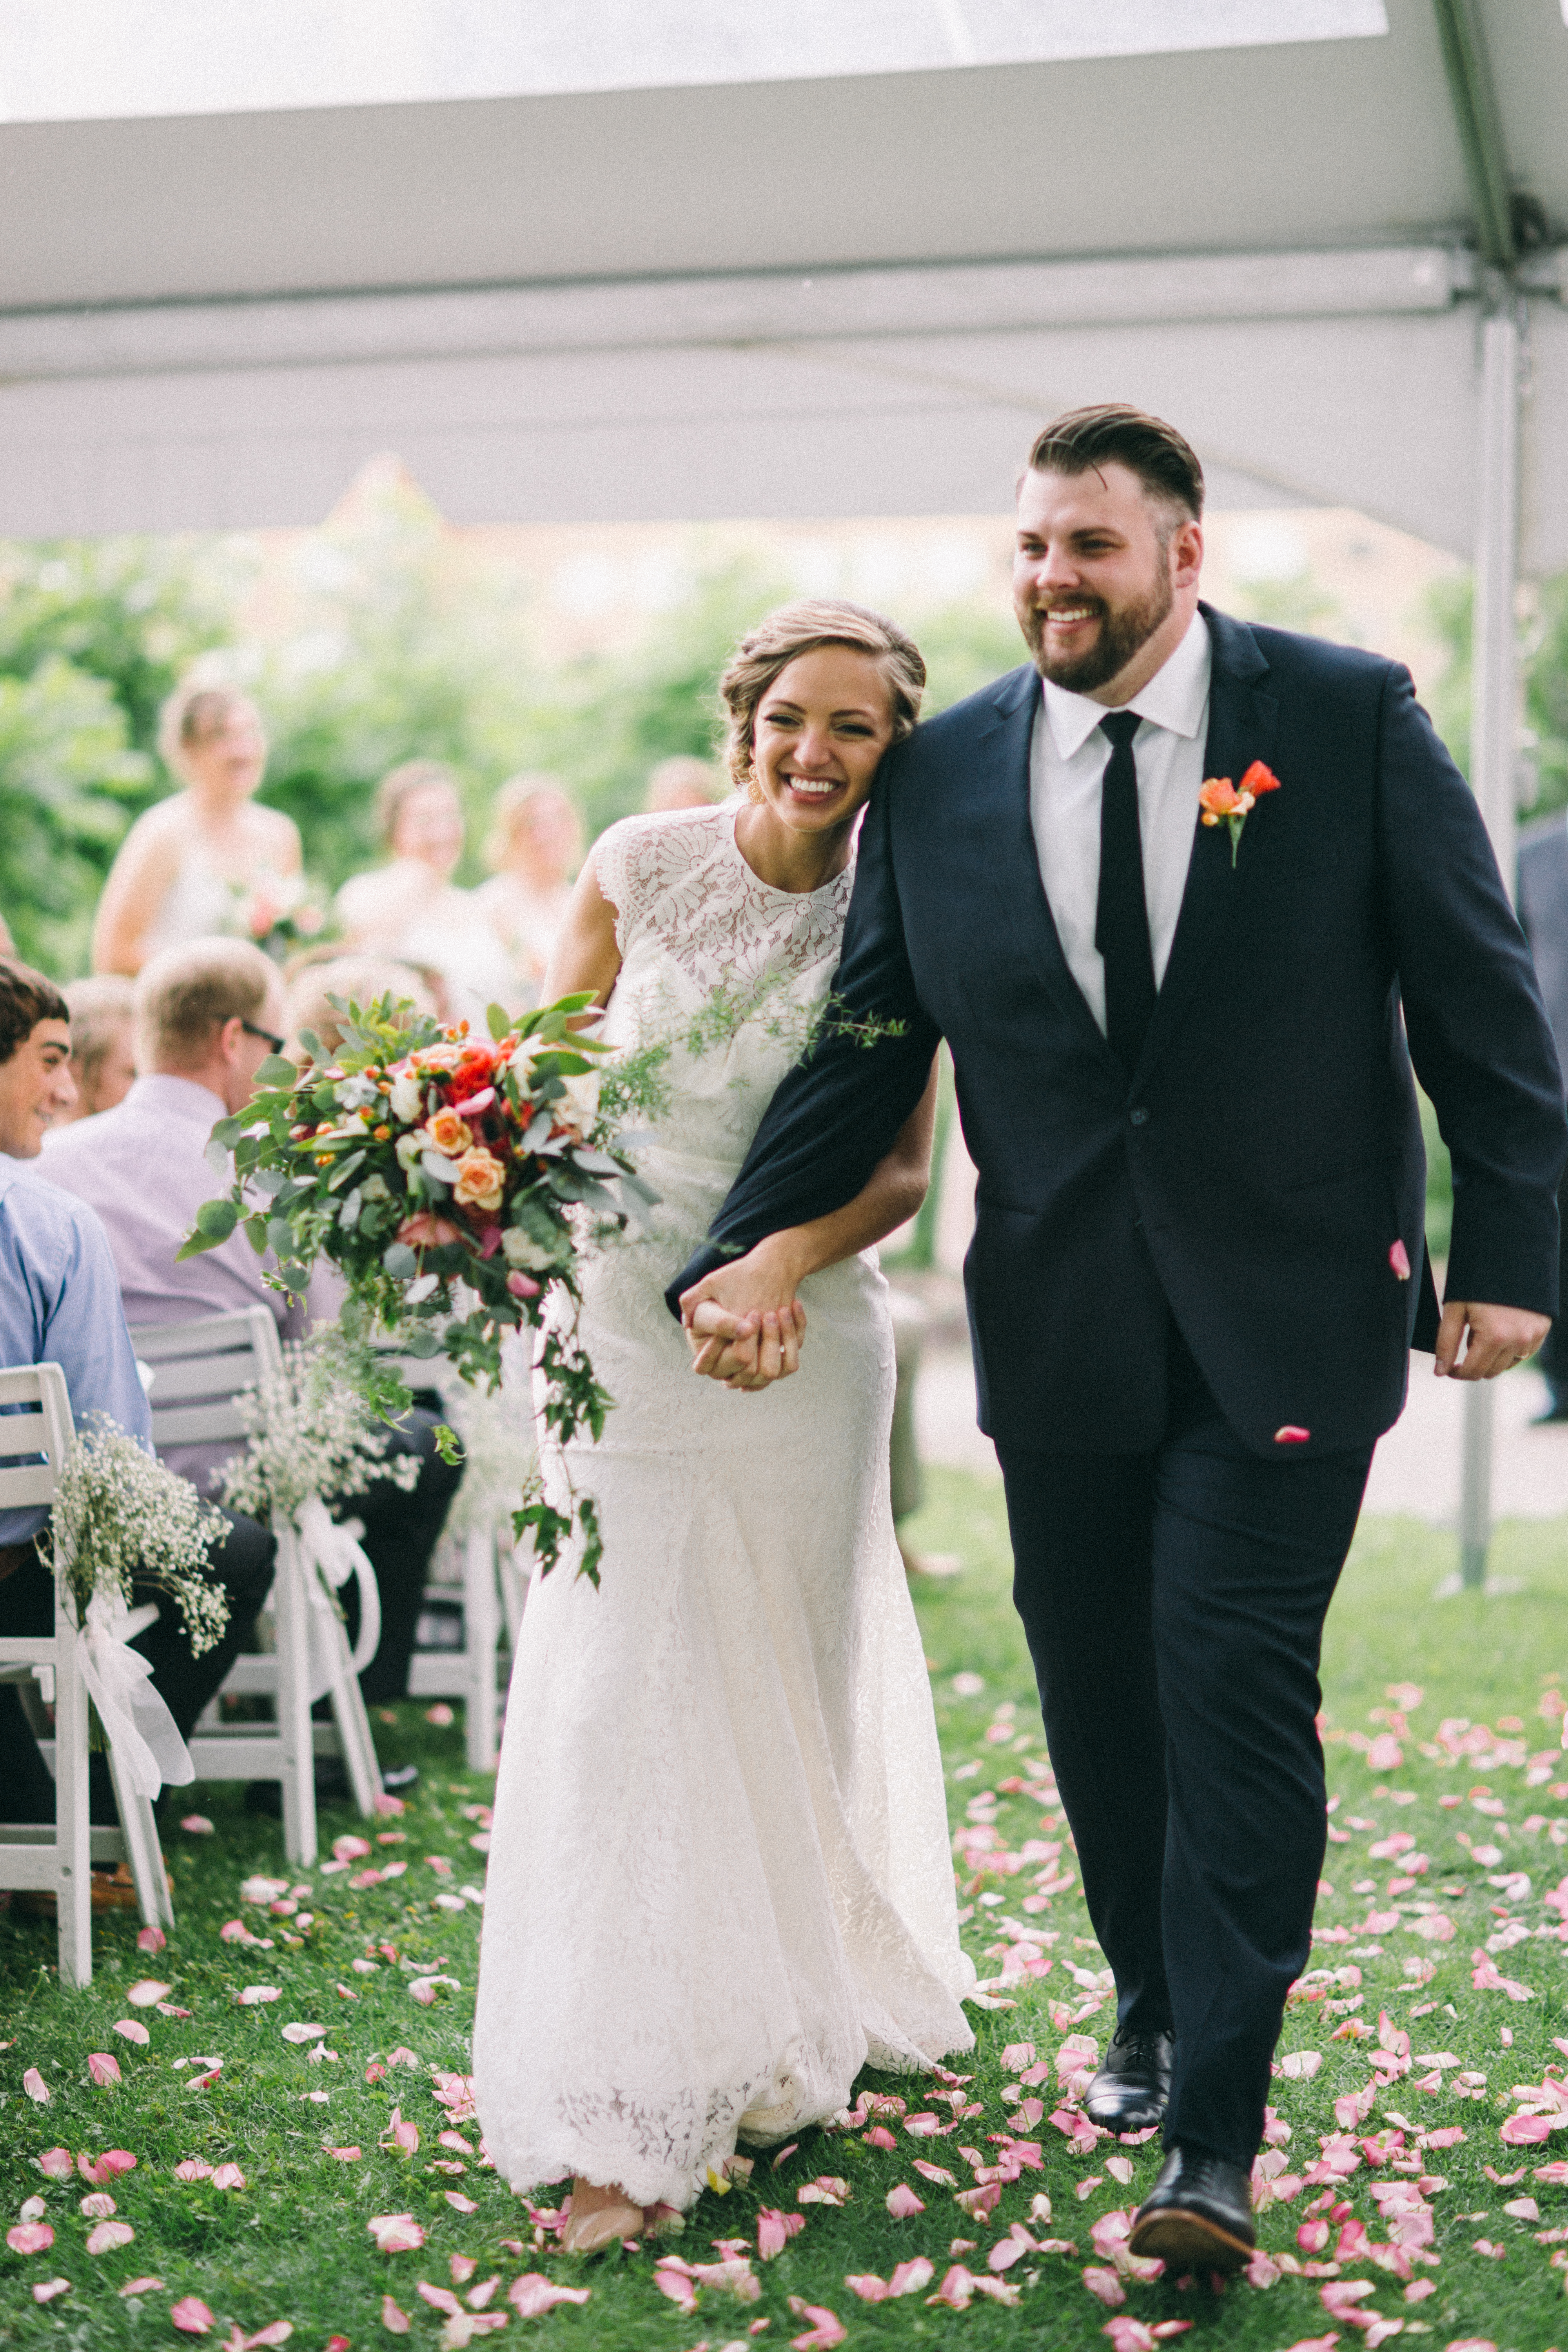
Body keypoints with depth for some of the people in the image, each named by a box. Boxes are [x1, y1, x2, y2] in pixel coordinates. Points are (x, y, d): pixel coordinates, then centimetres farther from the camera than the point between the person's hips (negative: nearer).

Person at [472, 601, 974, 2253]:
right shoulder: (641, 864, -4)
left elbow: (902, 1165, -5)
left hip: (799, 1332, -1)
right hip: (622, 1324, 1)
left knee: (784, 1687, 11)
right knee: (617, 1681, -2)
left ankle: (794, 2023, 31)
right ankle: (637, 2107, 7)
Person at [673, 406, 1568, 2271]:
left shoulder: (1350, 718, -4)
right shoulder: (940, 776, 3)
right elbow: (865, 1051, 5)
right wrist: (738, 1257, -4)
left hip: (1286, 1321, -3)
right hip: (1061, 1330, 3)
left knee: (1235, 1694, -6)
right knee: (1099, 1704, 13)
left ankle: (1213, 2137, 3)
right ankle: (1152, 2019, 36)